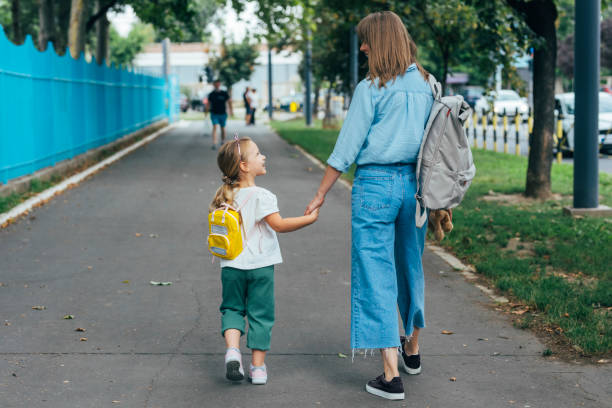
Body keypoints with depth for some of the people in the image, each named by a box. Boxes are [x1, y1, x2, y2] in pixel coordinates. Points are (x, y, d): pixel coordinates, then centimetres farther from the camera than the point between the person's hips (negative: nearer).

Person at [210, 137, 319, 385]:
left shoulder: (224, 197, 3)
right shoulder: (261, 196, -15)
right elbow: (279, 225, -21)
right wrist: (310, 218, -14)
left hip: (232, 266, 4)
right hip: (261, 265, -4)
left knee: (232, 308, 18)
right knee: (260, 313, 6)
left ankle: (232, 348, -6)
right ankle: (258, 367, 11)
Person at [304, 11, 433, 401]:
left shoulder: (371, 88, -10)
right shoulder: (426, 85, 7)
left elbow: (347, 148, -9)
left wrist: (321, 194, -1)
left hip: (375, 183, -6)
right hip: (415, 183, 6)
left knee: (376, 275, -2)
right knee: (411, 267, 22)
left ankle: (391, 376, -4)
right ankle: (412, 348, 41)